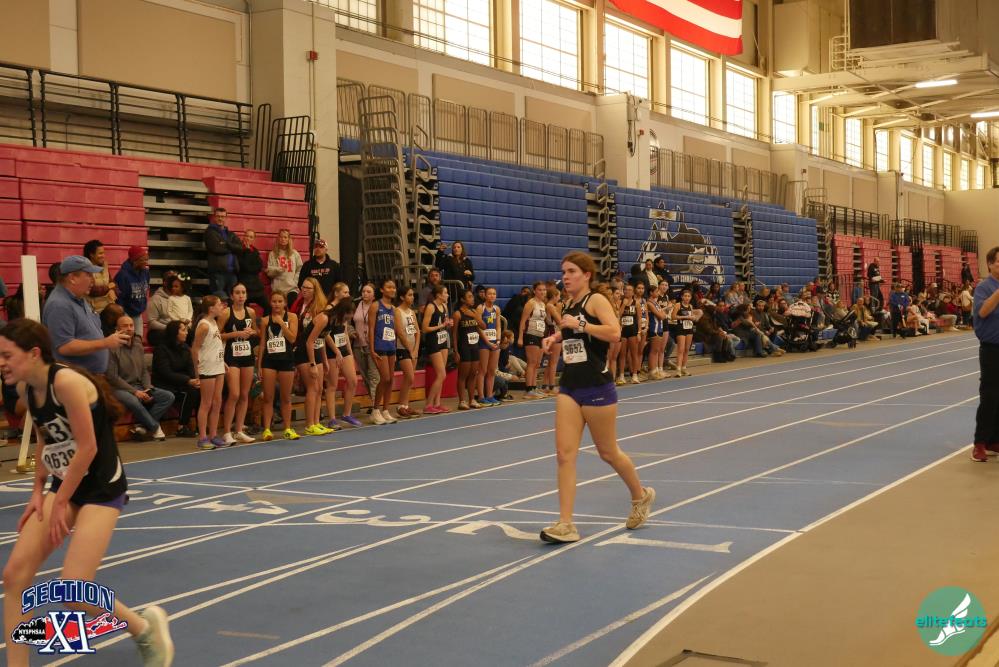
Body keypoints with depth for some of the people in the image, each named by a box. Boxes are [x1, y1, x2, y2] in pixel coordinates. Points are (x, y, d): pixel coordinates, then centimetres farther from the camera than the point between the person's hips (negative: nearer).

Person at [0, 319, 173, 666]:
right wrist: (38, 491, 8)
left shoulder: (66, 381, -23)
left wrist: (60, 503, -15)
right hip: (64, 484, 8)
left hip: (102, 488, -8)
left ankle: (146, 627, 13)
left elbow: (87, 447, -22)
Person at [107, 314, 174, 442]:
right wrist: (134, 391, -17)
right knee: (133, 401, -39)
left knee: (168, 396, -11)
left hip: (139, 387, 7)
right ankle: (155, 427, -15)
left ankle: (143, 426, -17)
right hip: (119, 389, -7)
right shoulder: (113, 348, -11)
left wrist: (148, 389, -4)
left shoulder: (138, 346, 11)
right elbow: (112, 377, -14)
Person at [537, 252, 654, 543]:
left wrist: (577, 324, -23)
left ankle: (641, 496, 36)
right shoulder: (569, 305, 12)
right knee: (564, 454, -6)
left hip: (597, 388, -6)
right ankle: (565, 525, -5)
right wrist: (557, 336, 12)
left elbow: (614, 332, -26)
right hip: (569, 387, 6)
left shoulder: (596, 299, -9)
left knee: (608, 452, 9)